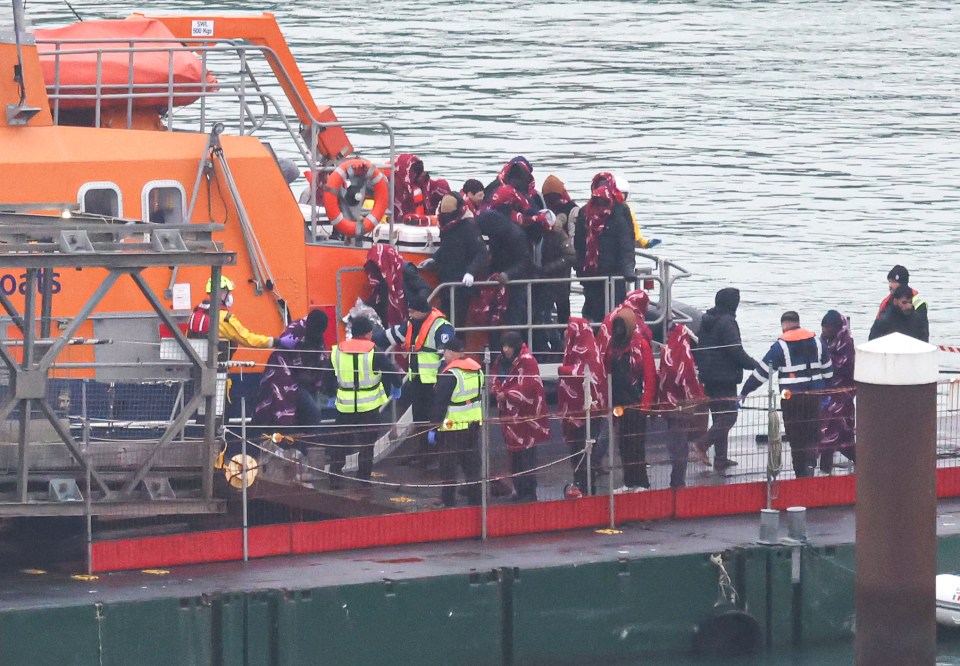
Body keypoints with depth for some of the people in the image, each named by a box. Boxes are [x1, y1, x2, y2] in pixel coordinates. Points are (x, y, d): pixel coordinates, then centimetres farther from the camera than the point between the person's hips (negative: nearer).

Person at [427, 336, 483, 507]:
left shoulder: (449, 375, -18)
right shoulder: (476, 370, 7)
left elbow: (439, 403, -18)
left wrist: (433, 427, -12)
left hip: (453, 428, -8)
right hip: (474, 426, 8)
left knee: (448, 467, 0)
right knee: (472, 463, 15)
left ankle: (448, 501, 1)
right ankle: (475, 499, 19)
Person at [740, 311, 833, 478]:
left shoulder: (780, 346, -8)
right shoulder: (817, 342, 6)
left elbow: (762, 371, -6)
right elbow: (828, 371, 14)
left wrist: (744, 392, 2)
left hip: (792, 399, -3)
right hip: (814, 395, 3)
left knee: (796, 436, 7)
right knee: (812, 434, 12)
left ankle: (801, 473, 9)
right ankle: (809, 463, -11)